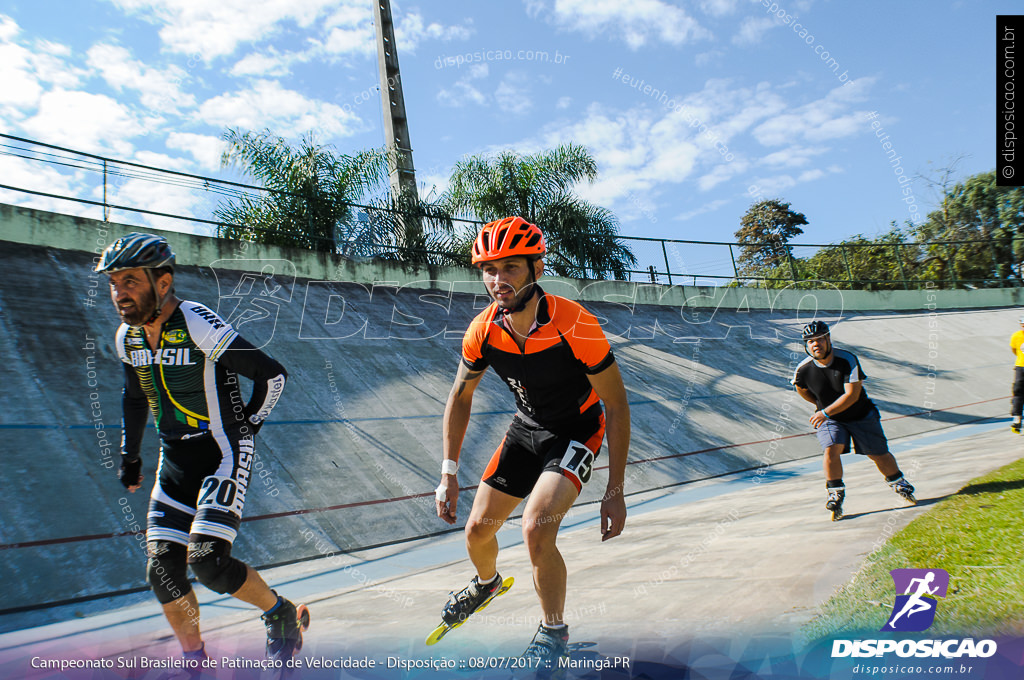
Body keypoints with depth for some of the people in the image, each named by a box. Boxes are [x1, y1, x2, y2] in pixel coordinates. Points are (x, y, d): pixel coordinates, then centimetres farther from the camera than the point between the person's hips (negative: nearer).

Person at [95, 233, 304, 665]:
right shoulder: (128, 337, 3)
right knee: (162, 568, 0)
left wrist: (246, 428, -4)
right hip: (175, 459, 7)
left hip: (223, 453, -7)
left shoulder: (197, 325, -20)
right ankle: (194, 659, 19)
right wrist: (129, 457, 23)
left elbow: (272, 374, -15)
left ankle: (279, 613, 12)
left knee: (207, 562, -15)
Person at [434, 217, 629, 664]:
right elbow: (460, 398, 0)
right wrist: (449, 474, -3)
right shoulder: (483, 331, -17)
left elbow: (617, 408, -21)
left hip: (576, 431, -5)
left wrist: (615, 490, -19)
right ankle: (487, 582, 46)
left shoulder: (576, 327, -31)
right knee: (477, 531, 7)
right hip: (526, 428, 5)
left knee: (536, 530, -26)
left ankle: (554, 632, 2)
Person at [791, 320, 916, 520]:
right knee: (831, 450, -22)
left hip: (861, 415, -1)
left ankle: (899, 483, 36)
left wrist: (826, 412, -30)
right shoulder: (803, 369, -16)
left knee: (879, 455, 8)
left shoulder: (847, 360, -24)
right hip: (829, 419, 1)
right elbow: (800, 388, 8)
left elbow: (852, 395, -27)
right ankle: (836, 495, -6)